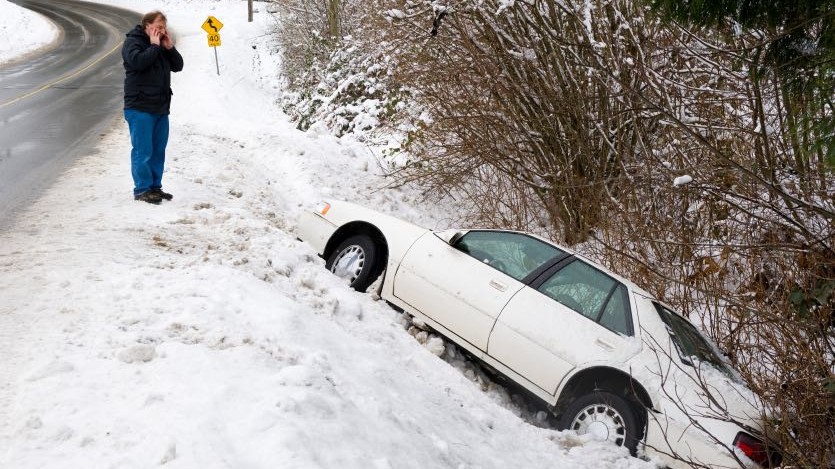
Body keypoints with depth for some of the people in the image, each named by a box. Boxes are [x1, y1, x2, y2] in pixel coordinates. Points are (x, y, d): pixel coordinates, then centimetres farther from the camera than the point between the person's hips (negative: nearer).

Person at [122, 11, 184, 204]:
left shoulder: (162, 45, 16)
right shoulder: (132, 42, -6)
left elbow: (178, 66, 11)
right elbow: (138, 61, -24)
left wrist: (170, 47, -2)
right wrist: (154, 46, -14)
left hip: (161, 107, 7)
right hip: (140, 108, -7)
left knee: (158, 150, 10)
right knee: (142, 151, -6)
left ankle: (155, 186, 18)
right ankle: (142, 190, -1)